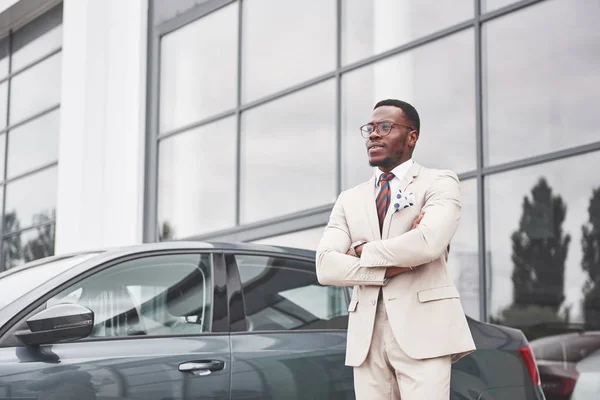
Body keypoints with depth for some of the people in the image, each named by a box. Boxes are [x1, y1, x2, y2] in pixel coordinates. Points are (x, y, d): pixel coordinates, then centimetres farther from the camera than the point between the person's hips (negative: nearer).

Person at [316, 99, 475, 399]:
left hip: (422, 328, -4)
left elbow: (429, 243, -15)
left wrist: (363, 251, -3)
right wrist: (391, 268, -10)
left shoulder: (439, 183, 5)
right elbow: (326, 267, 3)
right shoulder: (349, 200, 17)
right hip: (366, 335, 4)